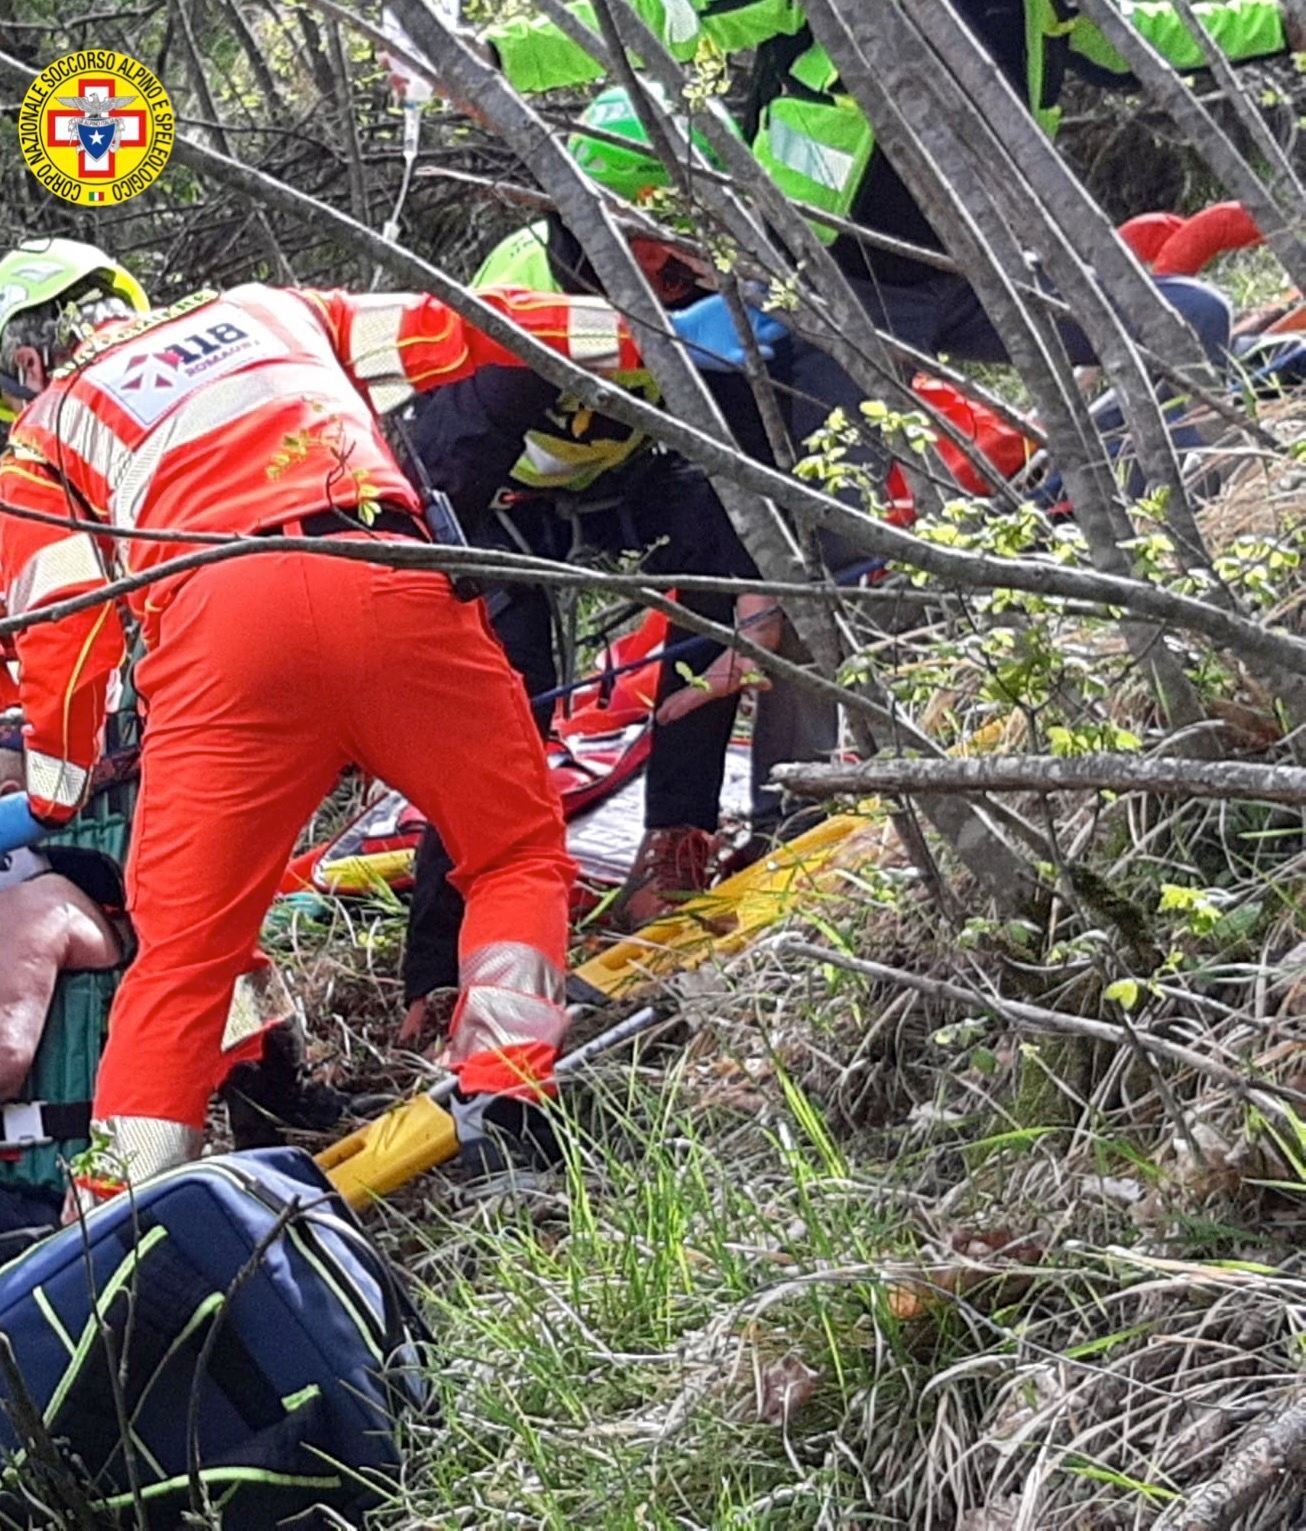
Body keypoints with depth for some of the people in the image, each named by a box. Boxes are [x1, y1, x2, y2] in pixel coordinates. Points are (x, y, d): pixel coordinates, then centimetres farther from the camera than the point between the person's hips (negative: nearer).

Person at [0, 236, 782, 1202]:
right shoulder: (266, 311, 35)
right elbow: (446, 330, 27)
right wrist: (661, 333, 28)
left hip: (215, 624, -1)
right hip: (385, 582, 1)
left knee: (182, 949, 4)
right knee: (521, 853, 15)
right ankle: (502, 1099, -2)